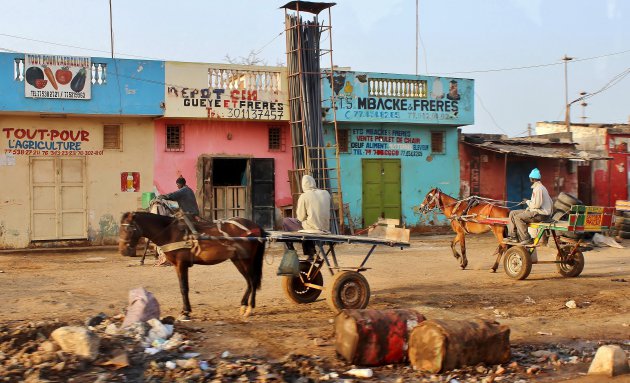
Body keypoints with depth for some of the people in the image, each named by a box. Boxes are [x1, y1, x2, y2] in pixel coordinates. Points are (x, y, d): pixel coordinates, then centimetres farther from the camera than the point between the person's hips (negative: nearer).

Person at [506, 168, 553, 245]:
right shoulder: (540, 187, 16)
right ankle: (513, 236, 6)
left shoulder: (538, 188, -17)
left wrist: (527, 201, -5)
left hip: (541, 214, -11)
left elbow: (536, 204, -25)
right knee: (512, 213, 8)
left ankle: (527, 239, -19)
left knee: (518, 217, -25)